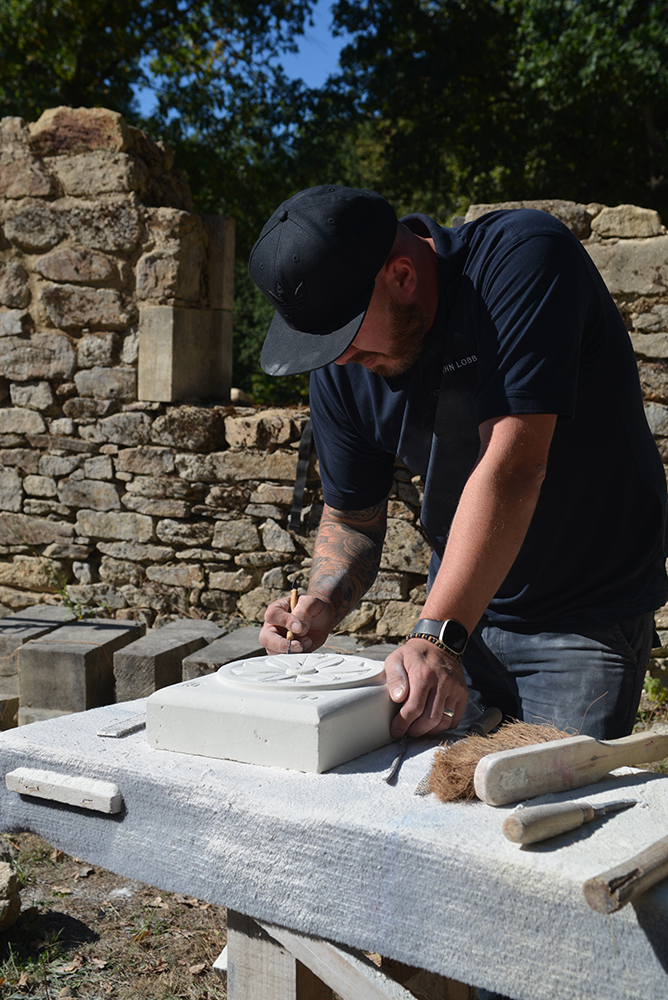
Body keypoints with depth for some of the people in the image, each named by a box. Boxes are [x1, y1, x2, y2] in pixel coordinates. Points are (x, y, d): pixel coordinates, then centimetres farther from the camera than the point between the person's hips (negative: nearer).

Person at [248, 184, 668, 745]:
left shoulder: (524, 256, -23)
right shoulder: (341, 368, -6)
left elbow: (513, 464, -32)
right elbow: (353, 518, 6)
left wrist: (436, 636, -37)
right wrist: (323, 606, -15)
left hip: (586, 621, -4)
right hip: (459, 612, 5)